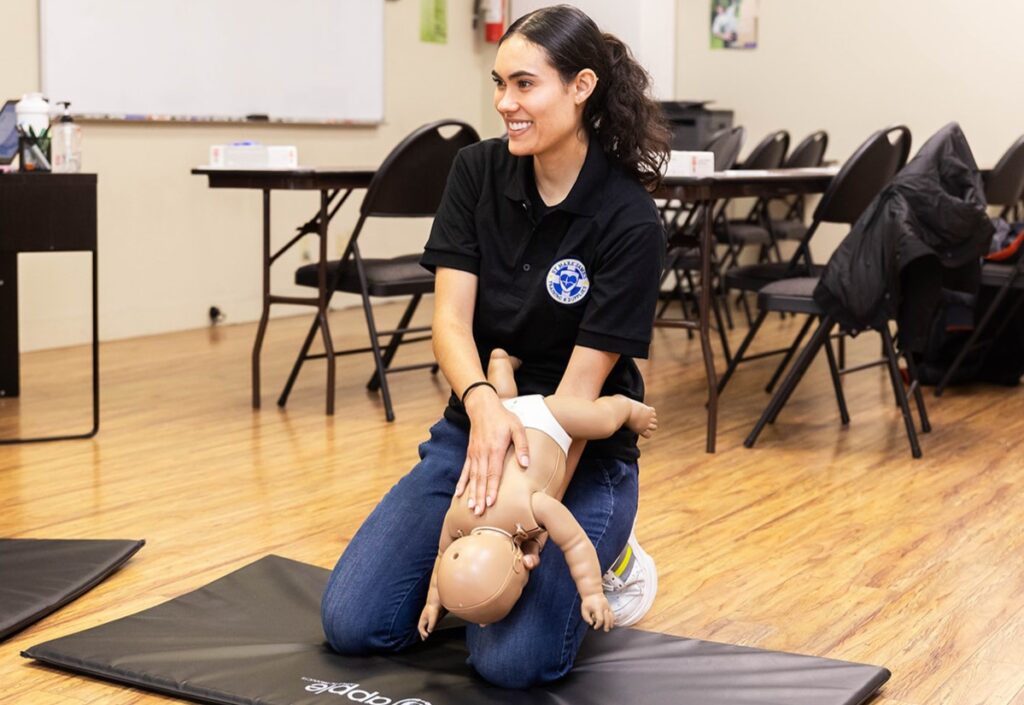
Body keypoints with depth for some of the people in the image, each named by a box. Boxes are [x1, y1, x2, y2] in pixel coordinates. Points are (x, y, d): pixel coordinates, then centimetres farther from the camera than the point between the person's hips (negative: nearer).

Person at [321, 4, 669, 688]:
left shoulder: (629, 221, -19)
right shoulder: (478, 172, -6)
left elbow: (582, 381, -20)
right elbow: (451, 318, -14)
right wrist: (483, 402, -36)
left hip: (583, 453, -4)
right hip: (474, 428, 4)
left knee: (512, 658, -21)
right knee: (353, 623, -6)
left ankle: (604, 561, 9)